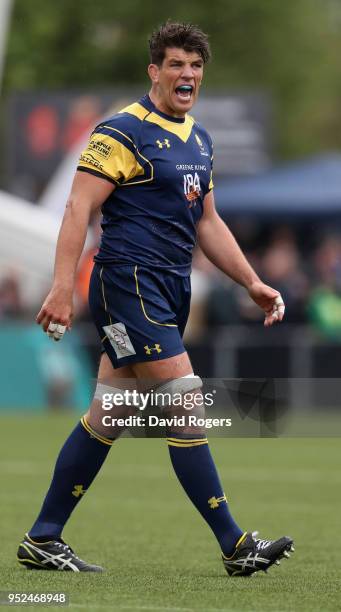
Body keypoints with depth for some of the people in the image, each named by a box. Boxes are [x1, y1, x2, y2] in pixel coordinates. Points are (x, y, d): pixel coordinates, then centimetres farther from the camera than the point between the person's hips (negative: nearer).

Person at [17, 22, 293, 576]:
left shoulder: (199, 140, 17)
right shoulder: (122, 132, -9)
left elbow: (207, 223, 24)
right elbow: (79, 209, -15)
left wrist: (253, 283, 18)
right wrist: (62, 288, -23)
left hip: (172, 290, 9)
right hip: (129, 282, -9)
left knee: (106, 420, 9)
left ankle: (43, 541, 15)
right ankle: (235, 546, -10)